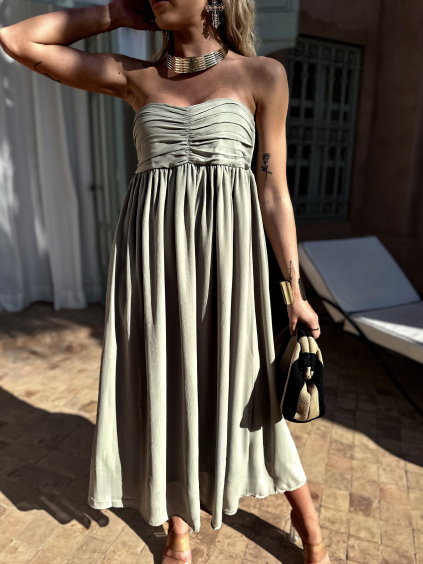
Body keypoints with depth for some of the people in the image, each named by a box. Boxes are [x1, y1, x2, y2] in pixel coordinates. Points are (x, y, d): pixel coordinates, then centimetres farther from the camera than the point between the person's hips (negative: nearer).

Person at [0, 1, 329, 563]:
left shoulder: (262, 75, 8)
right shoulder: (135, 77, 13)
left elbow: (273, 190, 3)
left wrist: (294, 292, 0)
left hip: (226, 246, -2)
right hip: (152, 249, 3)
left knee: (241, 385, 7)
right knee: (166, 385, 10)